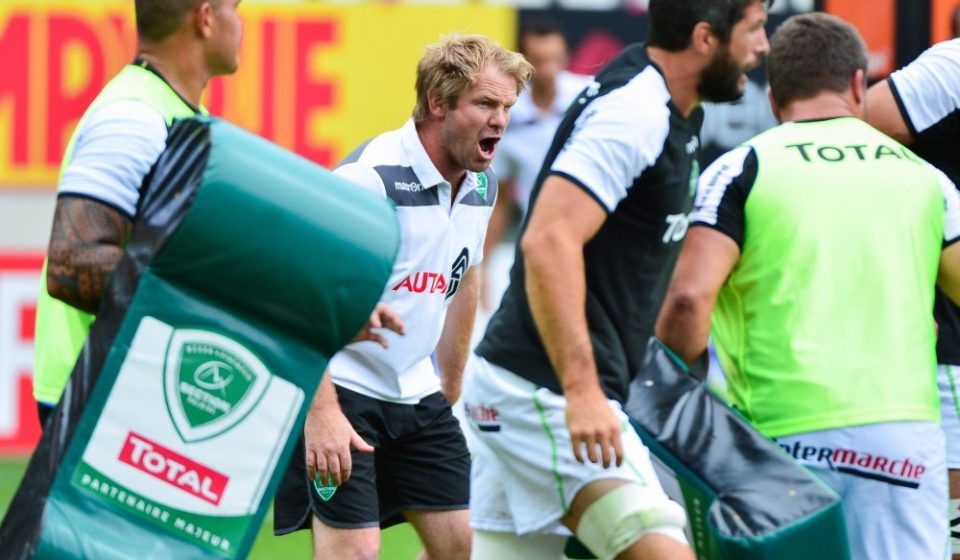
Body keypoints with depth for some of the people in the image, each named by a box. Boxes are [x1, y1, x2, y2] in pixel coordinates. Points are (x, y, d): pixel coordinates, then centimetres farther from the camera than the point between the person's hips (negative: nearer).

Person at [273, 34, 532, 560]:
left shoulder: (481, 186, 4)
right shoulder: (371, 176, -22)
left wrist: (449, 387, 23)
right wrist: (322, 412, -28)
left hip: (418, 394, 8)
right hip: (340, 391, -8)